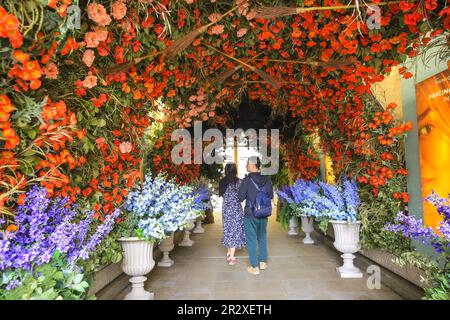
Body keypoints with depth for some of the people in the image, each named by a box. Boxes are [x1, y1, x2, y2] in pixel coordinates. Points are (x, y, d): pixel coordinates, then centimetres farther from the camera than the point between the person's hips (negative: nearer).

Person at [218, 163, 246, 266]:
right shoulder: (238, 181, -13)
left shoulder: (222, 182, -1)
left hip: (225, 208, 4)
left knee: (228, 230, 17)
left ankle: (229, 252, 31)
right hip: (235, 208, -4)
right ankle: (232, 257, 5)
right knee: (235, 230, 3)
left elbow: (221, 195, 7)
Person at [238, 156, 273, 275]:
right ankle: (263, 262, 28)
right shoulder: (267, 180, -3)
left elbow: (240, 198, -13)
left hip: (250, 214, -4)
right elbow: (271, 196, 8)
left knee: (251, 240, 6)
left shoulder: (247, 180, -17)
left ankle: (254, 267, 11)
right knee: (262, 238, 20)